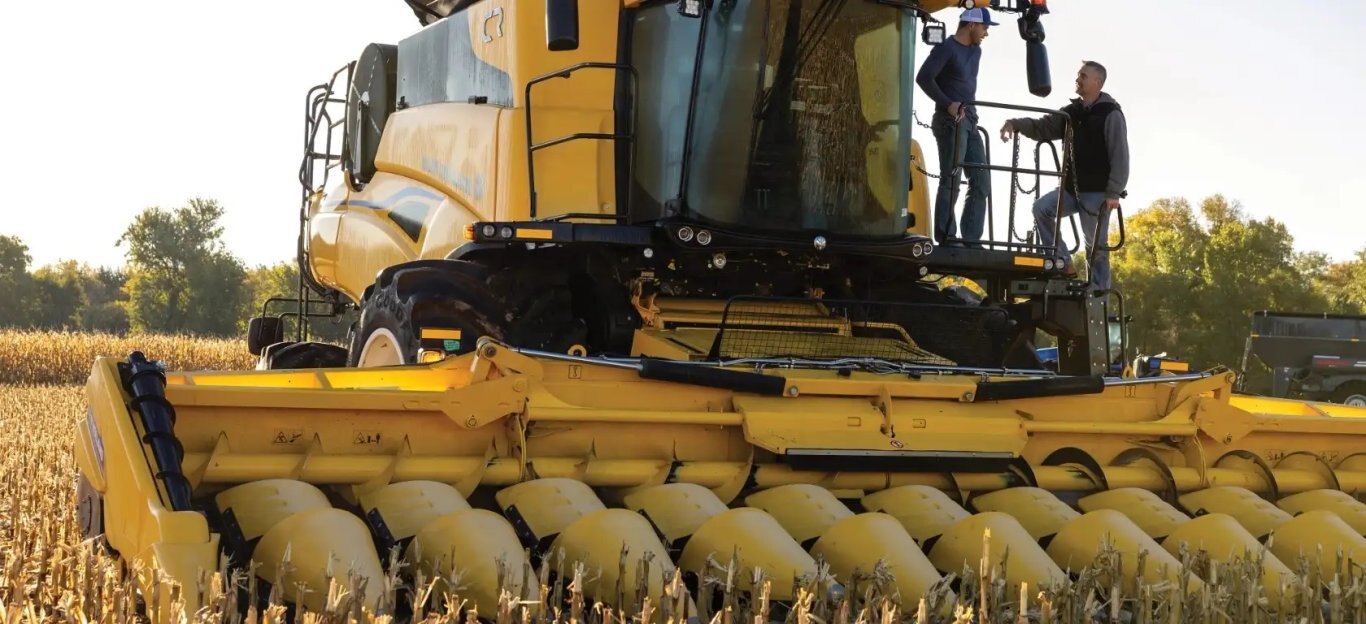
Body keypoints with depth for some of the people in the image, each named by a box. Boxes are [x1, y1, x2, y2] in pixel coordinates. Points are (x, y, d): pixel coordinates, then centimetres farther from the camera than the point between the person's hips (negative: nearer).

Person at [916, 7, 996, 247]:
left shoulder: (975, 51, 18)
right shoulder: (946, 48, -8)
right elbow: (923, 77, -19)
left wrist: (970, 109, 12)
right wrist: (948, 104, -22)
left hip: (970, 122, 9)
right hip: (950, 122, -9)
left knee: (981, 182, 5)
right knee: (951, 181, -9)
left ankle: (970, 239, 8)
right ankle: (946, 240, -6)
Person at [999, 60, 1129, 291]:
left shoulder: (1111, 114, -8)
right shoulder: (1072, 112, 12)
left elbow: (1120, 156, -14)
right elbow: (1043, 128, 7)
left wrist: (1114, 192, -21)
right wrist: (1015, 124, -13)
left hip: (1098, 192, -6)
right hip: (1072, 188, 6)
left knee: (1096, 246, -2)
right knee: (1042, 208, -14)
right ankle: (1063, 264, -9)